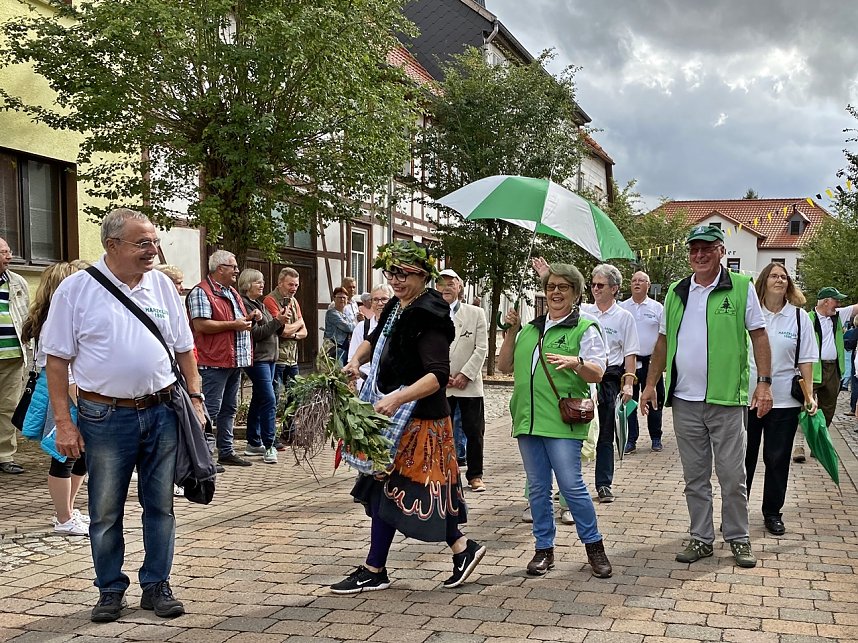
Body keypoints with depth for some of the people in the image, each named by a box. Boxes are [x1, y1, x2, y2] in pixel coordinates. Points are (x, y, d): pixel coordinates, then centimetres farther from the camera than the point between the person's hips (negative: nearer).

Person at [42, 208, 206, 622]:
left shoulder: (162, 286, 6)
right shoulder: (76, 289, -4)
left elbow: (184, 348, 13)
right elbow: (57, 358, -4)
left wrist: (195, 398, 6)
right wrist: (64, 423, -7)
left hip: (162, 412, 3)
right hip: (106, 417, -3)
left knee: (160, 505, 10)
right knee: (105, 512, 8)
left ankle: (157, 586, 23)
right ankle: (110, 590, 24)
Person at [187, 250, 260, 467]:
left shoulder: (233, 293, 20)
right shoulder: (201, 292, -10)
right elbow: (200, 325, -20)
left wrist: (250, 318, 9)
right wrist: (233, 324, -17)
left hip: (235, 361, 9)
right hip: (214, 362, -9)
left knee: (229, 408, 14)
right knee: (211, 410, -8)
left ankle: (227, 451, 22)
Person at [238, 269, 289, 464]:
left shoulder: (260, 304, 18)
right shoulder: (245, 305, -10)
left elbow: (271, 330, 20)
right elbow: (256, 333, -17)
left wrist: (280, 322, 1)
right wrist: (277, 321, -18)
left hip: (269, 356, 10)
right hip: (257, 358, -10)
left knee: (259, 400, 12)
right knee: (269, 401, -14)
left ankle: (254, 443, 18)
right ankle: (268, 447, -13)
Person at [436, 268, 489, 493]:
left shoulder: (476, 313, 4)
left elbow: (481, 348, -1)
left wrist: (465, 375, -9)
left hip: (469, 383, 0)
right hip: (439, 385, 0)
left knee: (474, 432, 3)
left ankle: (475, 475, 15)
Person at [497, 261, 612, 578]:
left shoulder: (585, 328, 2)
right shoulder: (530, 330, 19)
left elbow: (597, 373, -7)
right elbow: (505, 366, 20)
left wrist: (576, 363, -27)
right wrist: (511, 332, 8)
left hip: (563, 421, -6)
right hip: (528, 419, 6)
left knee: (571, 485, -7)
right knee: (537, 488, 9)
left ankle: (594, 546, 9)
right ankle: (544, 549, 19)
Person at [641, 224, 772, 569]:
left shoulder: (741, 288, -2)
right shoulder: (676, 292, 9)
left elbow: (759, 336, -1)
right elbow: (663, 341, 13)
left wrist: (764, 382, -9)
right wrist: (651, 384, 8)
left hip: (727, 399, -3)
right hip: (684, 400, 4)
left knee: (732, 475, 5)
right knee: (694, 477, 11)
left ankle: (738, 539, 19)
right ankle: (701, 538, 22)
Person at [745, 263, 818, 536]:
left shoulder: (799, 317, 2)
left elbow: (806, 360, 3)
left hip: (784, 401, 0)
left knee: (777, 459, 8)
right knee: (743, 458, 8)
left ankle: (772, 512, 22)